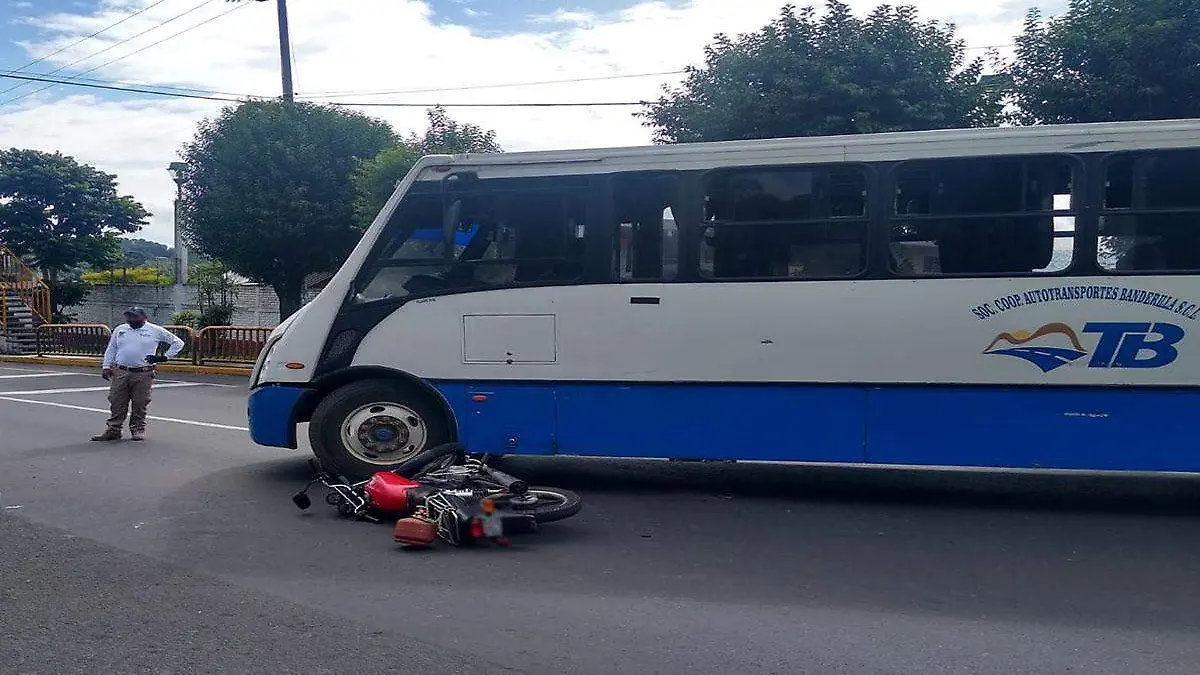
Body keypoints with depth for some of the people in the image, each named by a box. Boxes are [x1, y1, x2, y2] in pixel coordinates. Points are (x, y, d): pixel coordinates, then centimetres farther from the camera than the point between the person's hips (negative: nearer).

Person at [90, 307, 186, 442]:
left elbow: (178, 342, 4)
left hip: (143, 374, -3)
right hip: (120, 372, 3)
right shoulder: (120, 330, 12)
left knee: (140, 404, 2)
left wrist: (164, 357, -2)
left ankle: (138, 429, 15)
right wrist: (106, 366, 9)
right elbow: (111, 349, 19)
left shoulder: (156, 331, 1)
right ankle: (113, 430, 12)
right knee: (116, 403, 4)